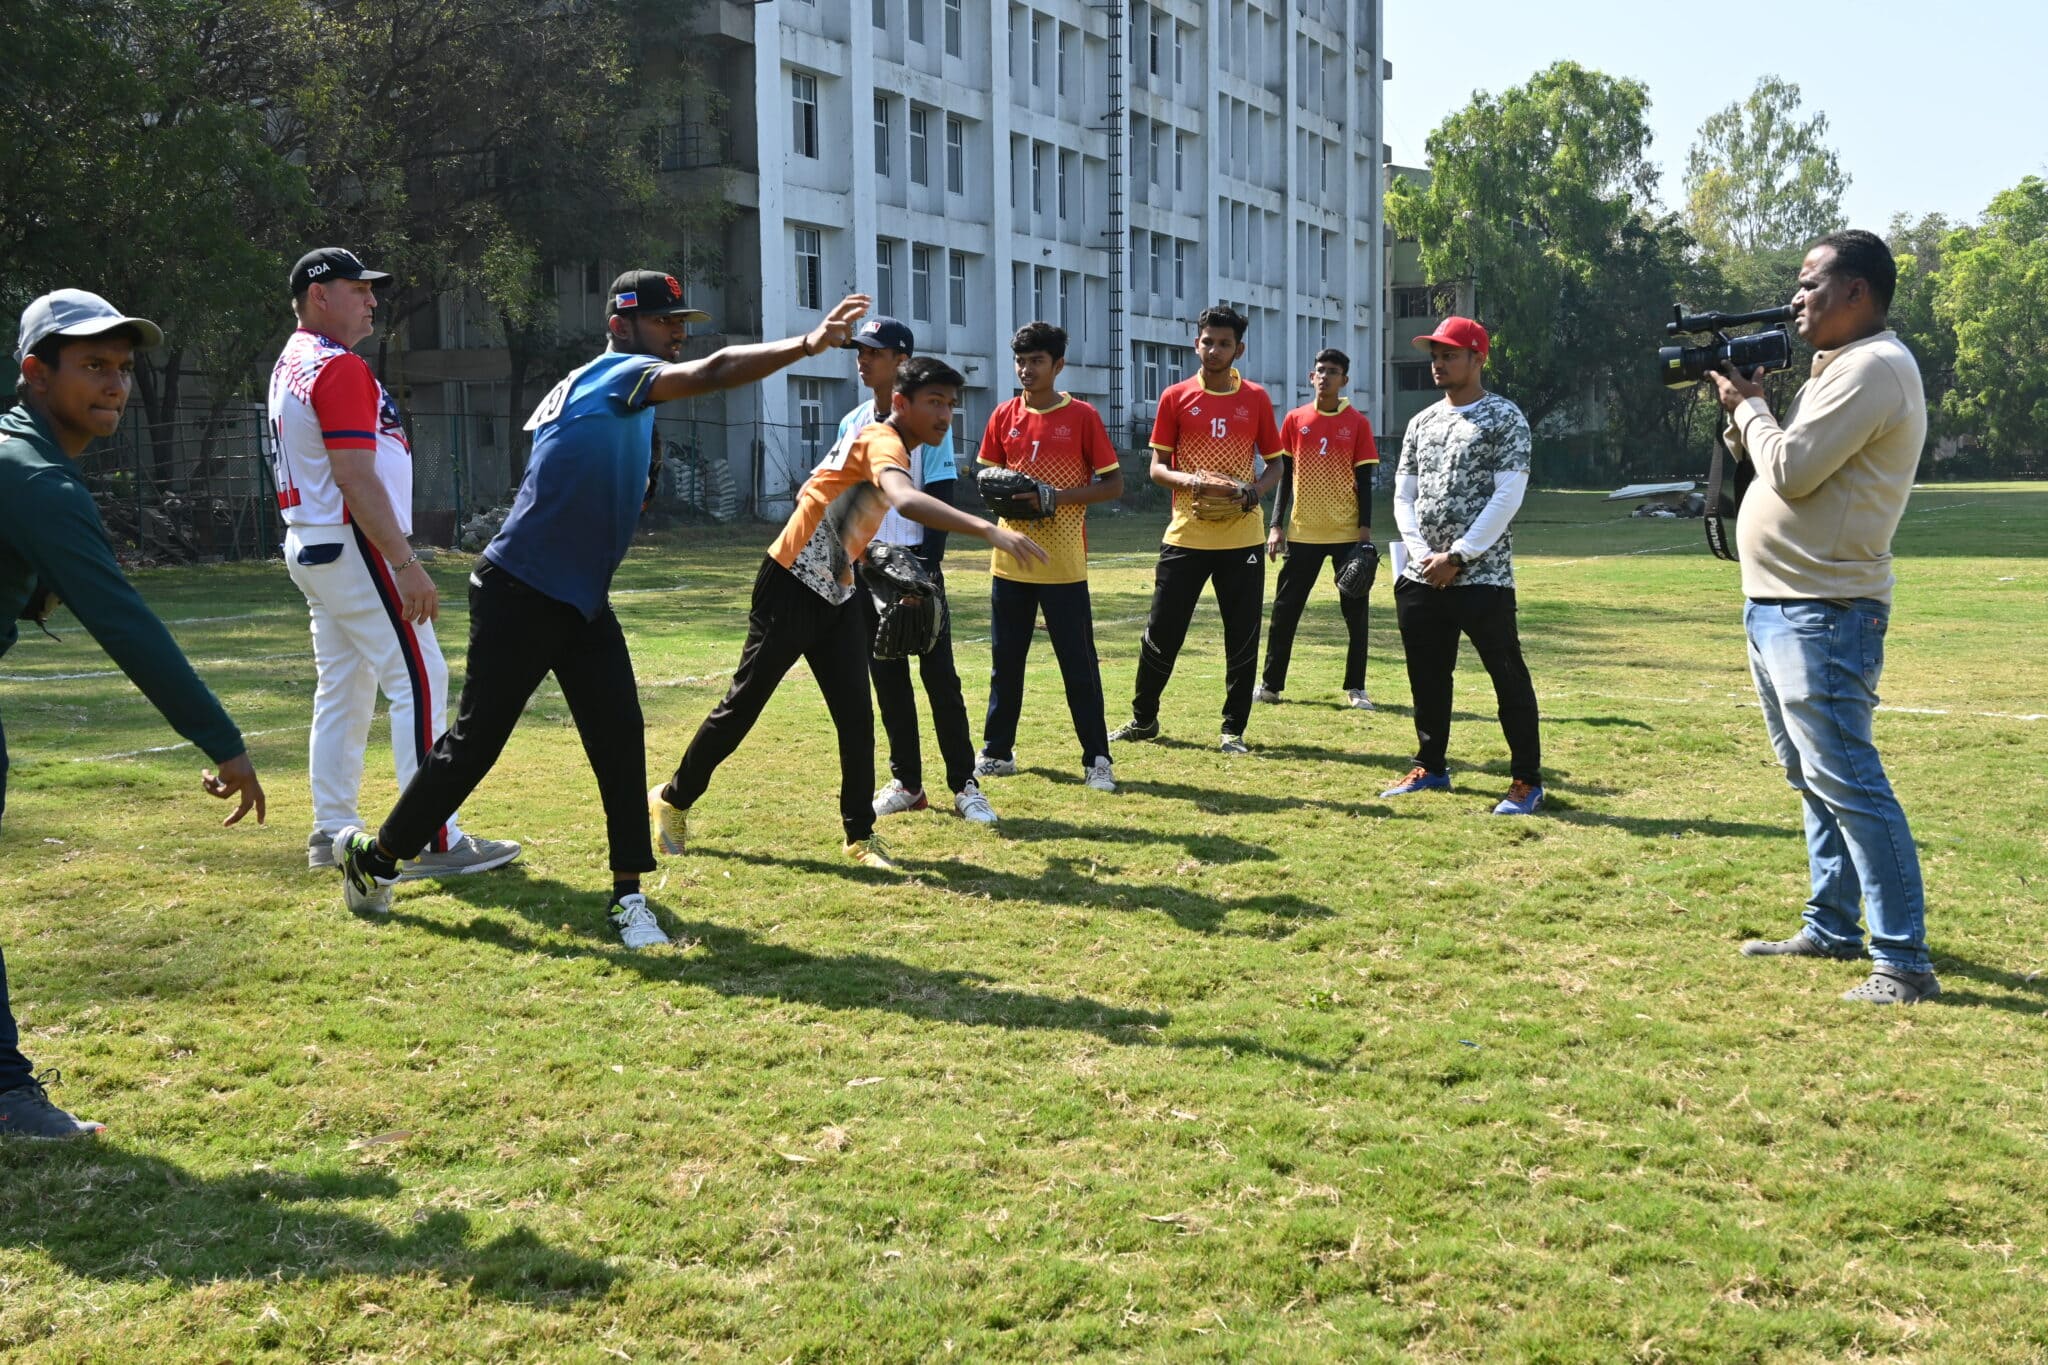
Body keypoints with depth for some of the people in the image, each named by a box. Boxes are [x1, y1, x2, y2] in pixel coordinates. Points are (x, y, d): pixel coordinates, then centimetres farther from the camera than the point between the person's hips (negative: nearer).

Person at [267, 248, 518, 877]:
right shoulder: (341, 368, -14)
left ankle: (333, 832, 19)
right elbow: (356, 478, -22)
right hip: (353, 546, -11)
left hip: (309, 546, 11)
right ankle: (435, 841, -11)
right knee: (420, 680, -10)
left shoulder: (291, 365, 17)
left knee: (342, 689, 14)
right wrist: (405, 564, -25)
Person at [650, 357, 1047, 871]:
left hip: (837, 596, 8)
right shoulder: (881, 440, -20)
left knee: (856, 716, 0)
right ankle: (673, 799, 22)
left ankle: (861, 835, 7)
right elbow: (905, 500, -43)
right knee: (744, 703, 3)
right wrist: (988, 530, -52)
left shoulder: (892, 448, 10)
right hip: (791, 588, -8)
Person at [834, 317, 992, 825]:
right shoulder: (852, 423, 10)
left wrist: (928, 566, -17)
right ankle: (907, 783, 16)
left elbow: (939, 500, -9)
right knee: (887, 676, 8)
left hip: (916, 560, -5)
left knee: (939, 672, -5)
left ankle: (963, 784, 0)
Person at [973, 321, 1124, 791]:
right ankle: (997, 752, 22)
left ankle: (1097, 760, 5)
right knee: (1005, 661, 11)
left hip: (1063, 564, -4)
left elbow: (1114, 484, -3)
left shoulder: (1082, 416, -4)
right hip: (1010, 560, 4)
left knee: (1079, 663, -1)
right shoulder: (1004, 416, 6)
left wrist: (1060, 497, -16)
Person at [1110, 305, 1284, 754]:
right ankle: (1143, 718, 21)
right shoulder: (1176, 398, 2)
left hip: (1242, 536, 1)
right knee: (1162, 631, 4)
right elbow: (1157, 467, 3)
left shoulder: (1256, 399, 5)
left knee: (1242, 636, 2)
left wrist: (1256, 489, -10)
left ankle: (1233, 729, 13)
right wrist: (1187, 480, -18)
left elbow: (1274, 463, 11)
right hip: (1186, 533, -1)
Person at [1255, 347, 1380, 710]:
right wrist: (1276, 525, 1)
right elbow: (1284, 475, 7)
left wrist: (1365, 528, -7)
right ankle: (1270, 684, 14)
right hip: (1303, 532, 1)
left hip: (1347, 533, -1)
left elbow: (1364, 480, 0)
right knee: (1285, 609, 5)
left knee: (1356, 612, 2)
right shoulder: (1295, 420, 4)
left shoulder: (1357, 423, 0)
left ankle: (1355, 688, 11)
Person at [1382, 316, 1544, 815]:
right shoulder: (1421, 422, 14)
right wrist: (1421, 553, -4)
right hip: (1420, 579, 6)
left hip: (1483, 576, -6)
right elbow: (1403, 496, 13)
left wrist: (1457, 556, -15)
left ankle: (1527, 780, 6)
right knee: (1427, 675, 13)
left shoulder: (1505, 418, -3)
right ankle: (1431, 767, 28)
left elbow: (1507, 497, -11)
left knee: (1508, 675, -2)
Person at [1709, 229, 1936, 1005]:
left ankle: (1904, 963, -9)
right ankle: (1831, 929, 27)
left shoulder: (1873, 367, -13)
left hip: (1821, 614, -11)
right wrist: (1740, 407, 6)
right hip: (1778, 607, 11)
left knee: (1846, 782, -12)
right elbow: (1764, 463, 21)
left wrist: (1747, 404, -4)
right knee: (1812, 778, 16)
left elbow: (1791, 471, -20)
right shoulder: (1836, 368, 19)